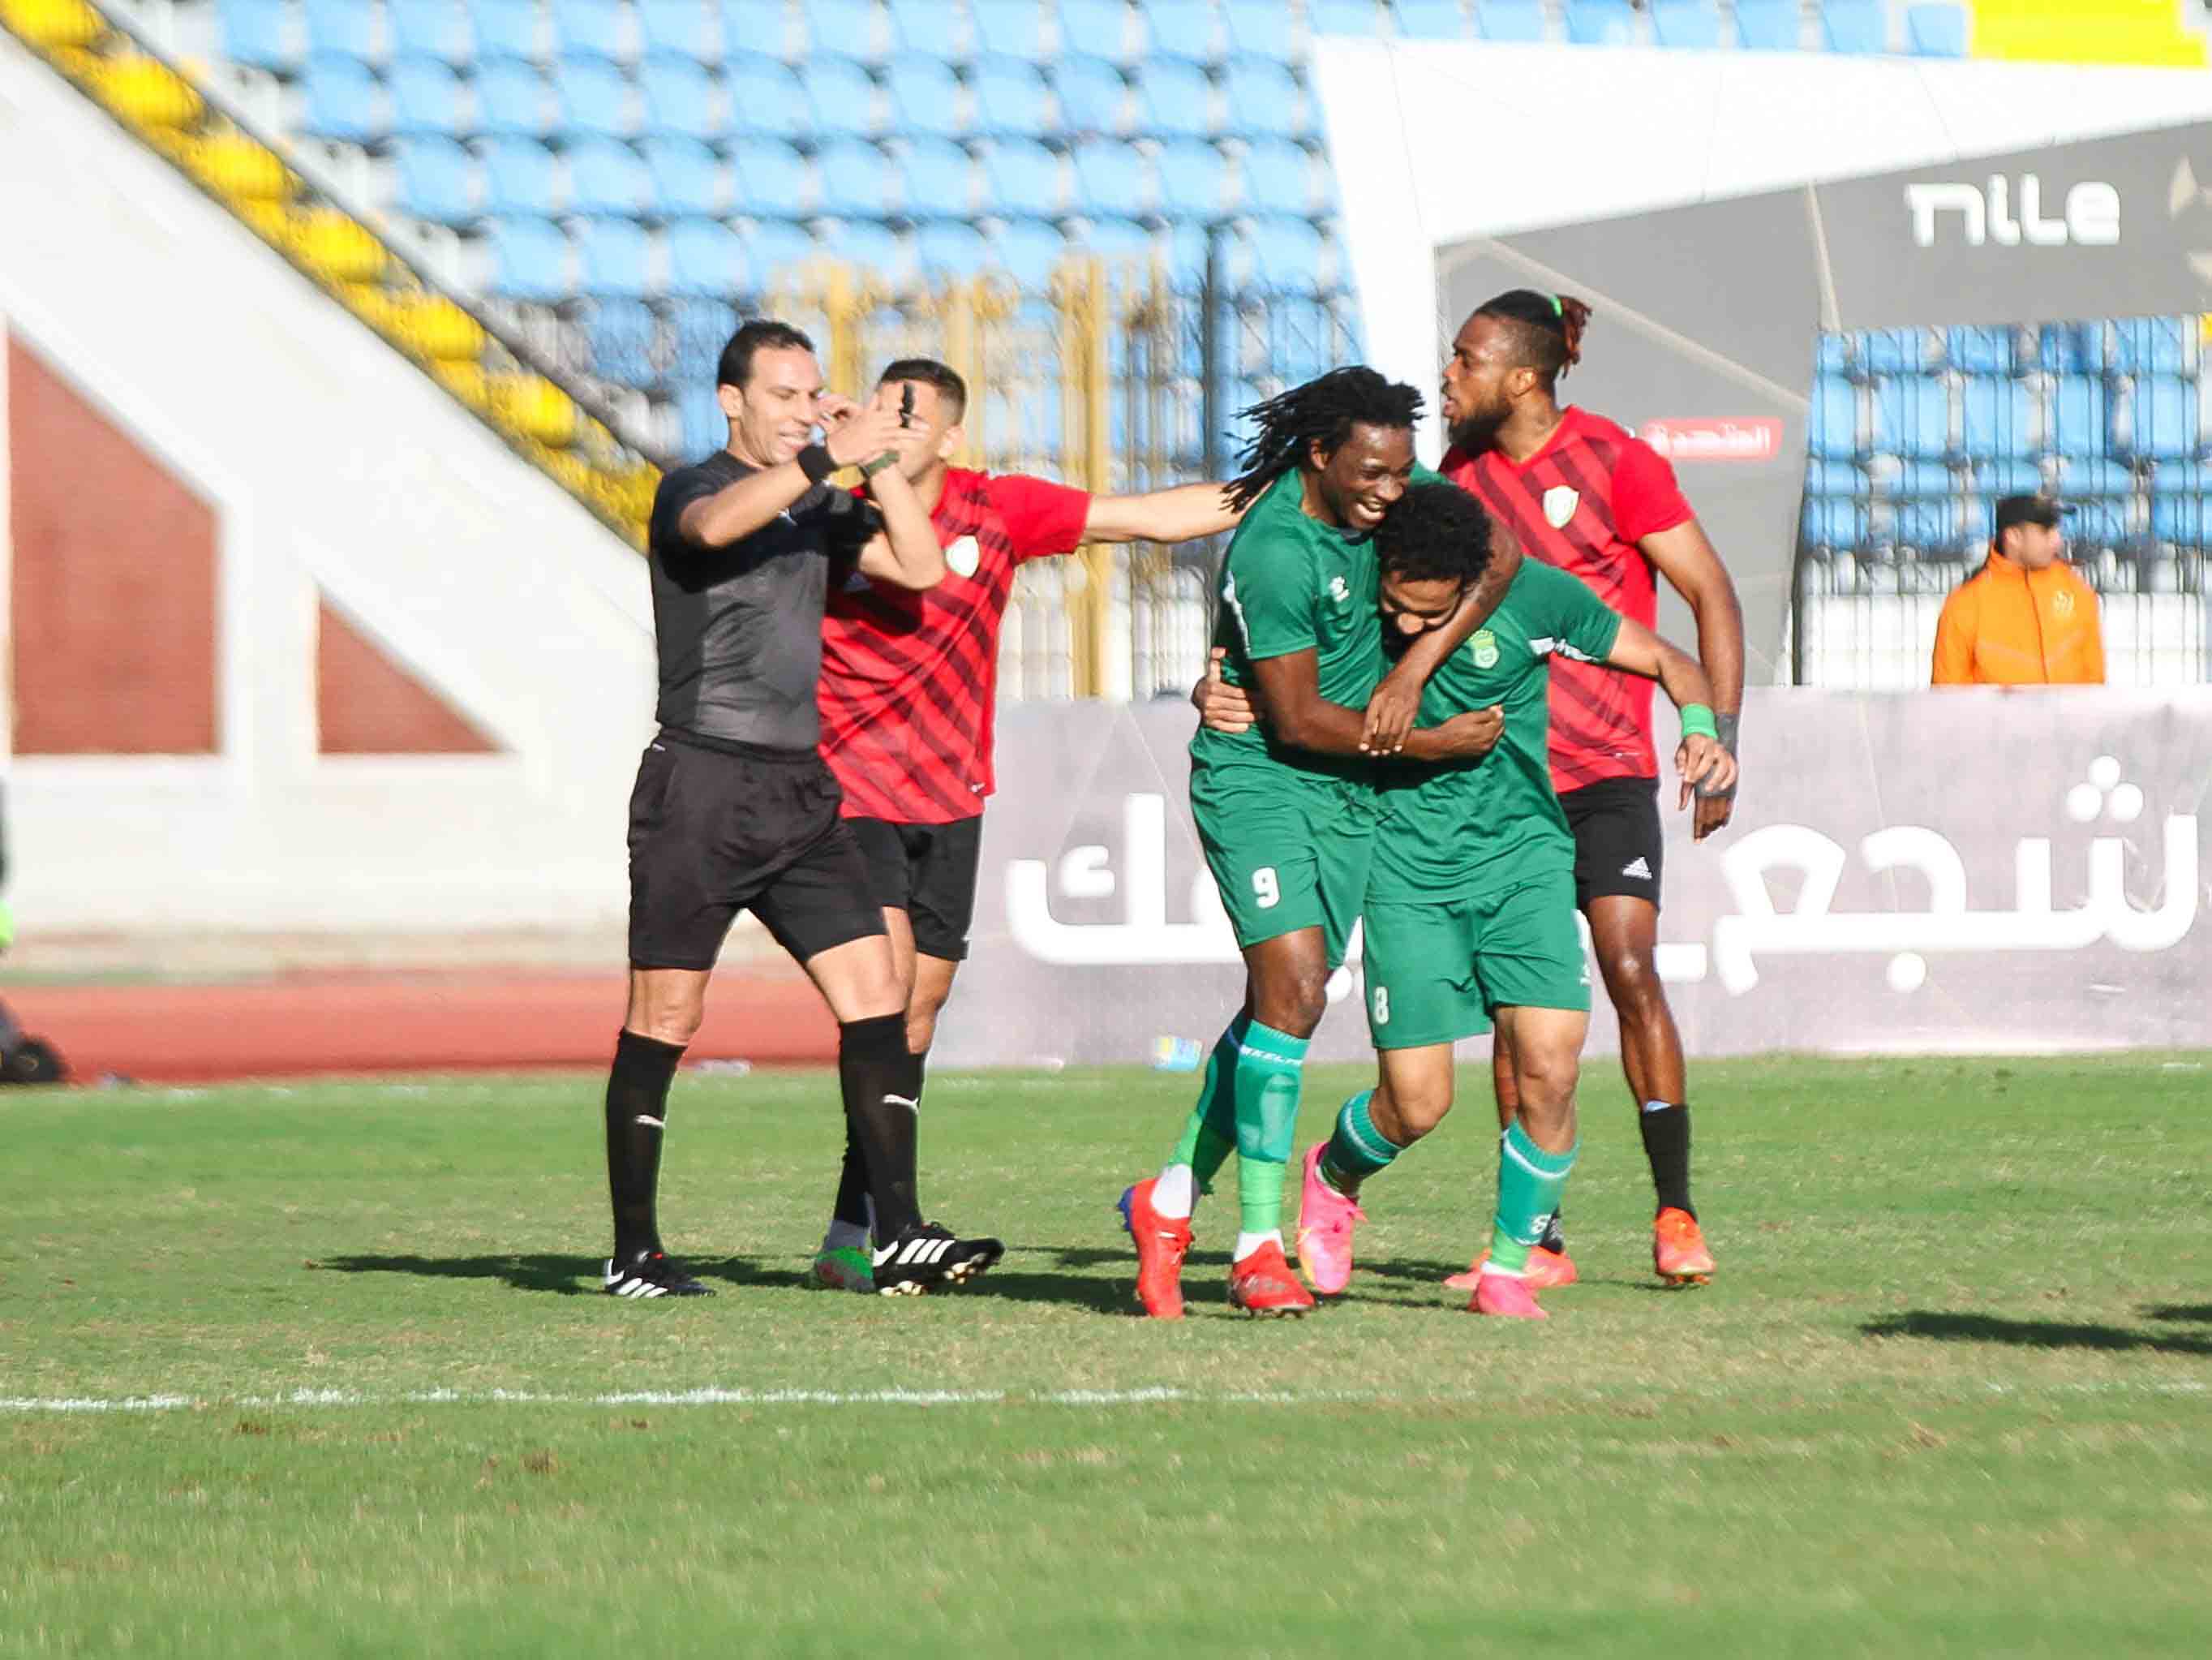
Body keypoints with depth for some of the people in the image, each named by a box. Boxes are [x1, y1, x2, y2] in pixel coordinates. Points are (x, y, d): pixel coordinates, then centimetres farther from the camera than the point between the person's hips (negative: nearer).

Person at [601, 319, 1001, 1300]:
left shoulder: (817, 508, 16)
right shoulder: (692, 490, -4)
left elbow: (922, 568, 9)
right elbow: (716, 524, -28)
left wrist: (879, 459, 2)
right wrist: (829, 456, -33)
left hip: (799, 790, 6)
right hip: (701, 785, -6)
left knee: (875, 995, -5)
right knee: (666, 1016, -2)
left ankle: (897, 1237, -7)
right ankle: (633, 1253, 4)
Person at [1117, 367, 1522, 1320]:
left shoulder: (1387, 489, -2)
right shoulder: (1276, 552, -24)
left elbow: (1497, 557, -4)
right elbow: (1298, 720, -20)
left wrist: (1415, 667, -17)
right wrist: (1430, 745, -13)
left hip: (1347, 791, 8)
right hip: (1256, 780, -8)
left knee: (1283, 1005, 9)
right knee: (1292, 993, -19)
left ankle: (1171, 1197, 23)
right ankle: (1259, 1247, -18)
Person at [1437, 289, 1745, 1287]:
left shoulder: (1613, 463, -7)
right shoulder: (1459, 476, 8)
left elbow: (1711, 596, -5)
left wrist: (1719, 744, -10)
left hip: (1607, 772, -4)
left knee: (1630, 971, -15)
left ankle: (1676, 1215, -8)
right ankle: (1536, 1236, 6)